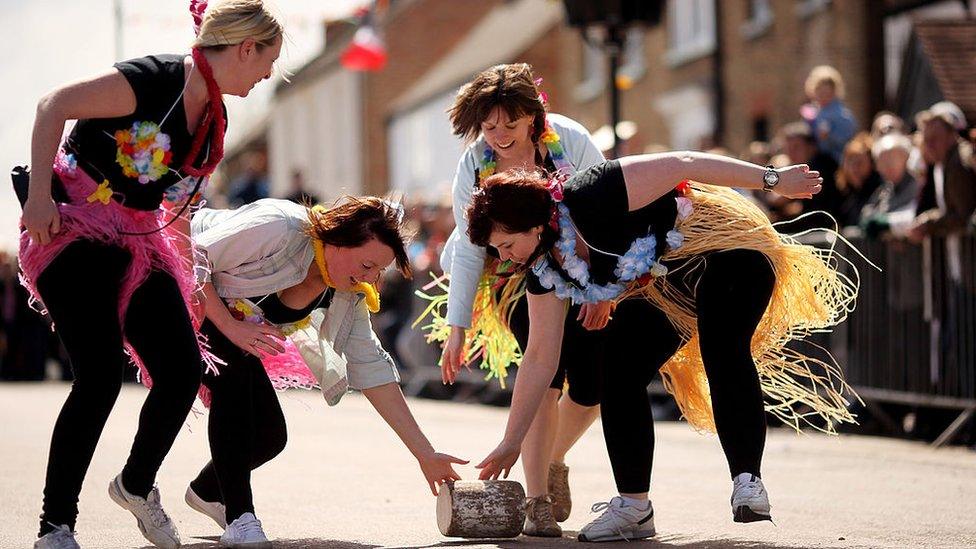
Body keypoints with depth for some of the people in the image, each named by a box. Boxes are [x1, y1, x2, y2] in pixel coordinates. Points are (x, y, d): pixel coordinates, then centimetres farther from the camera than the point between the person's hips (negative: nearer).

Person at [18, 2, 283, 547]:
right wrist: (40, 195, -24)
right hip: (73, 231, -8)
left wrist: (189, 297, 23)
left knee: (184, 369, -3)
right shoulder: (157, 80, -17)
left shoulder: (213, 120, 10)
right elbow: (54, 106, -20)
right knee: (101, 375, -16)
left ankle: (137, 485, 23)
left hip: (138, 244, 8)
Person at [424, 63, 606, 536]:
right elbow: (469, 248, -8)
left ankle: (553, 461, 26)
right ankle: (537, 502, -24)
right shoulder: (474, 164, -13)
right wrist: (457, 325, -10)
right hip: (518, 281, -1)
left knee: (592, 385, -6)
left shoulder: (569, 141, -19)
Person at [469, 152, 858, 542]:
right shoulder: (546, 266, -6)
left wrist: (772, 180, -28)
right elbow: (540, 358, 1)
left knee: (723, 351, -31)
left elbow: (681, 164, -29)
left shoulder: (590, 199, -30)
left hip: (728, 253, -8)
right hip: (665, 288, 8)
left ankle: (747, 481, -34)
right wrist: (511, 443, 2)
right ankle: (632, 505, 0)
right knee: (620, 371, -7)